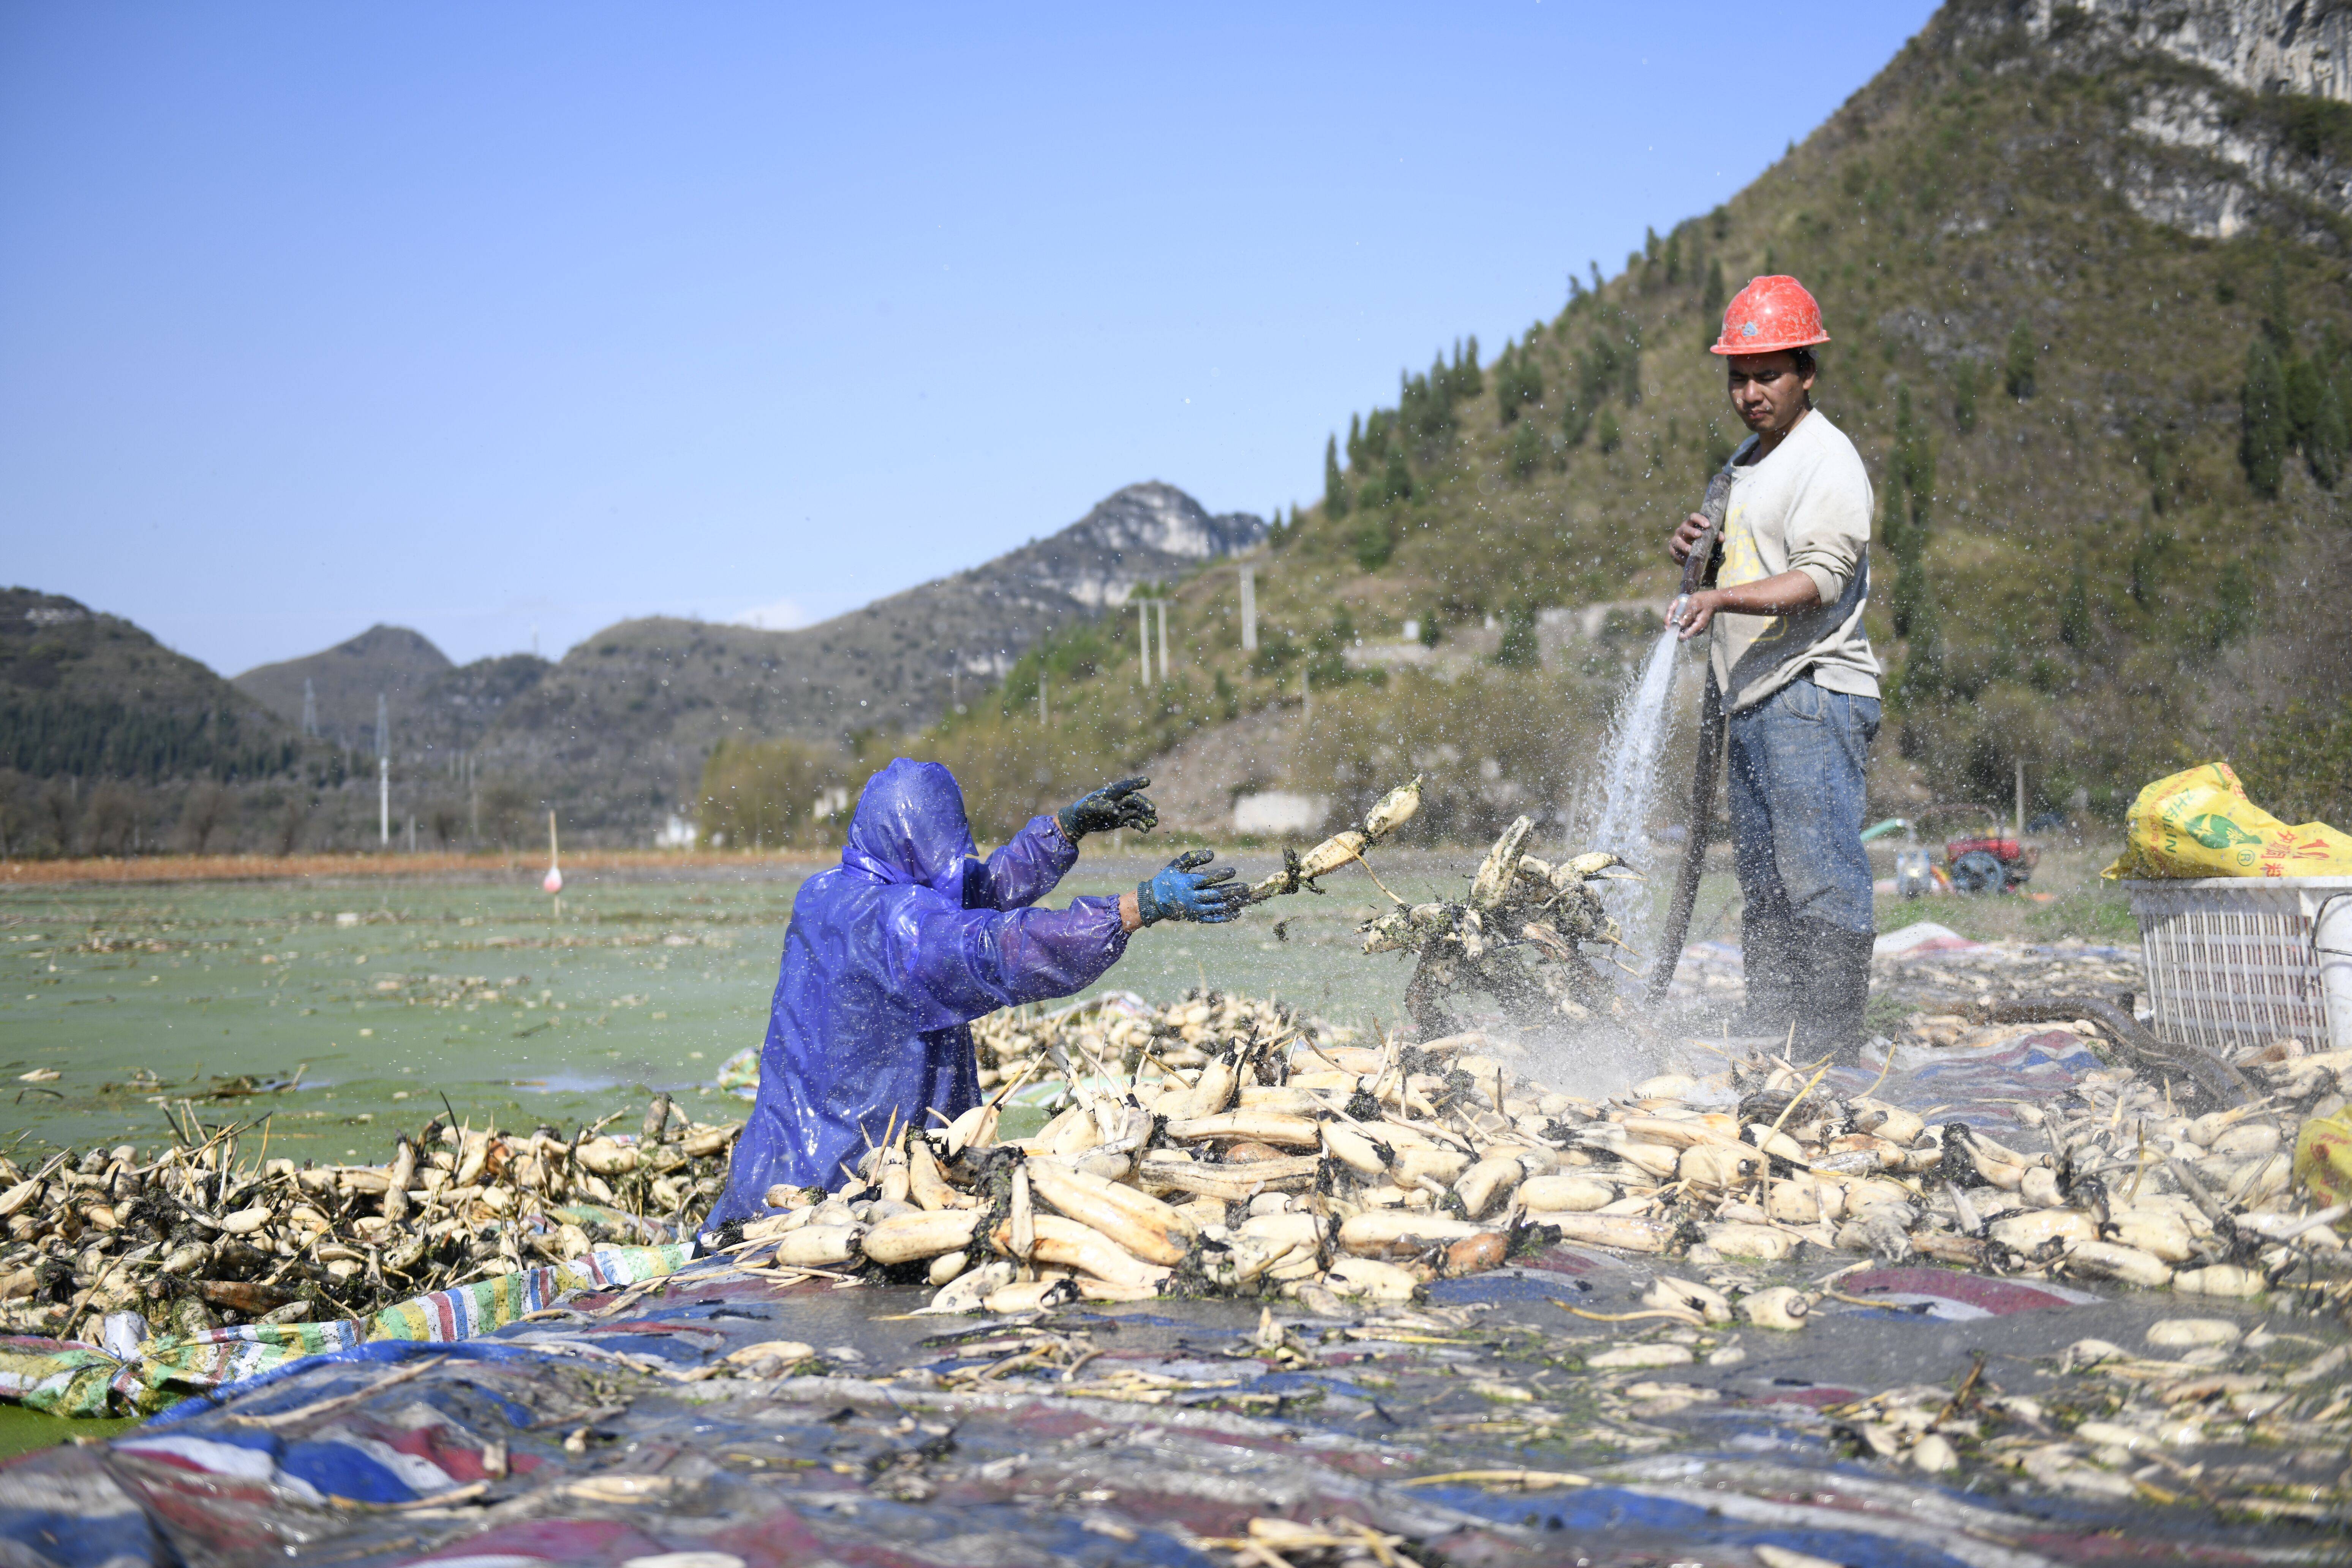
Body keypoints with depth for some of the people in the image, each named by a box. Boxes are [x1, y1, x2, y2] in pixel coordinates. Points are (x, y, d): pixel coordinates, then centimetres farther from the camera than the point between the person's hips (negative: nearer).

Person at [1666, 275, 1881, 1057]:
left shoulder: (1828, 460, -8)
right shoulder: (1747, 462, 20)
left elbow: (1822, 577, -19)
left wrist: (1723, 598, -30)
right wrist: (1697, 555, 9)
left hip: (1813, 697, -9)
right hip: (1753, 698, 9)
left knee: (1820, 877, -12)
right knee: (1762, 883, 11)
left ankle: (1834, 1045, -11)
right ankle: (1765, 1038, 15)